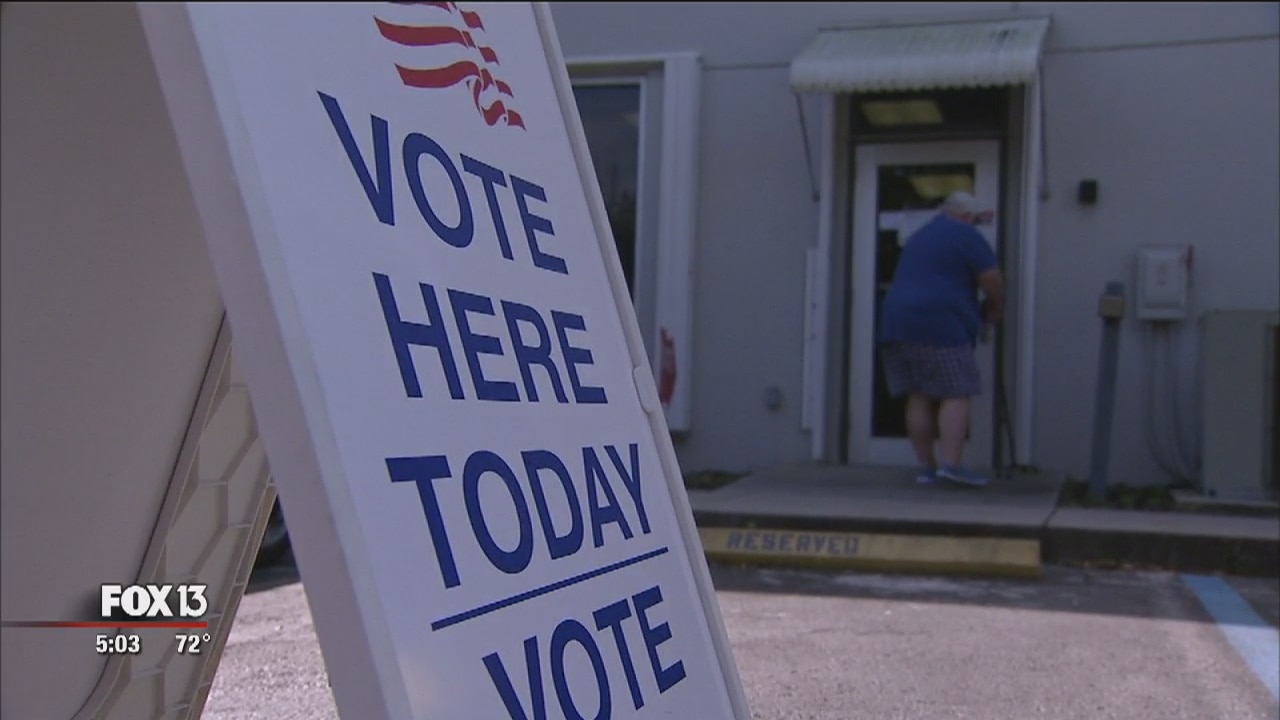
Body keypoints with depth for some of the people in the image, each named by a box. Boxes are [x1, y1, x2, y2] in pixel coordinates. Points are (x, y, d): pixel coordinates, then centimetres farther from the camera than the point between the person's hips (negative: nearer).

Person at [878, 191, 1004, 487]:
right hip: (940, 325, -8)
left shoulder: (919, 237, 26)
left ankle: (926, 466, 5)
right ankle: (951, 463, -18)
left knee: (919, 398, 6)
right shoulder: (966, 236, 1)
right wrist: (994, 311, 13)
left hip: (897, 322, 8)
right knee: (956, 395, -8)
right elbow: (993, 282, -6)